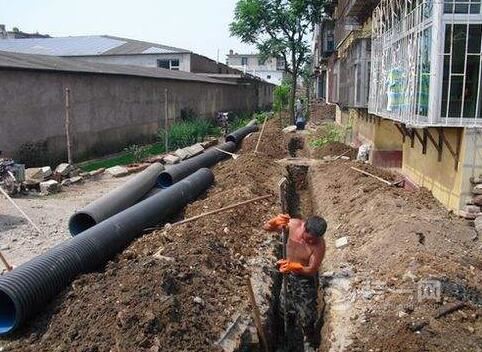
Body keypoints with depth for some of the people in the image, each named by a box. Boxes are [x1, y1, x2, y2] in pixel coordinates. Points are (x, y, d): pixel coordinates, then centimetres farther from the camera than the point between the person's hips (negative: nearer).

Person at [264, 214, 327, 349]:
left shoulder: (319, 245, -34)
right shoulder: (294, 224, -25)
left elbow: (311, 271, -26)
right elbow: (267, 227, -17)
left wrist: (293, 266, -44)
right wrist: (276, 222, -41)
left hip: (306, 279, -4)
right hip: (288, 274, 4)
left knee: (306, 313, 12)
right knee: (286, 306, 26)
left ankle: (309, 340, 43)